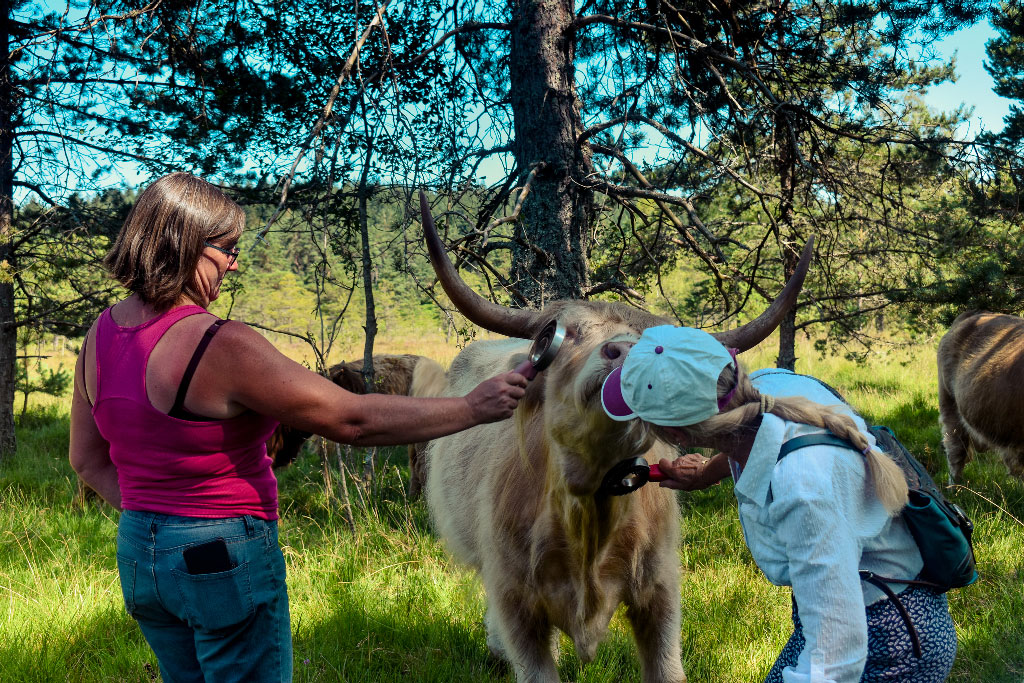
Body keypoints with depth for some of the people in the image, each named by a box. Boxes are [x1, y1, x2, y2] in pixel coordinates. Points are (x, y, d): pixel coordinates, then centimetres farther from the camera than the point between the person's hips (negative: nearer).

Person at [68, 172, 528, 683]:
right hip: (228, 558, -7)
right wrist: (473, 408, -16)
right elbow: (353, 420, -23)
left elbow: (88, 459, 10)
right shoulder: (221, 346, -24)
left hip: (136, 550, 8)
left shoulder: (102, 333, 0)